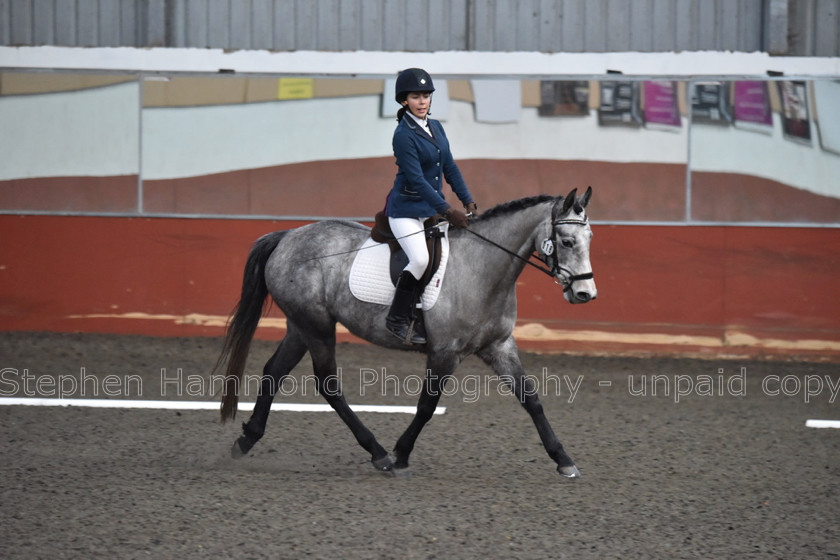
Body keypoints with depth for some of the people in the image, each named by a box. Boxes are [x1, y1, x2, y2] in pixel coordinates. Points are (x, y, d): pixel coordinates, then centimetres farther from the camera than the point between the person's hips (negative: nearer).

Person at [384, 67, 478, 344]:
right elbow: (415, 178, -21)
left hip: (432, 207, 8)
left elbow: (450, 168, 12)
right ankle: (398, 319, -9)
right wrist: (447, 210, -26)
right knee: (421, 259, -25)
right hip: (406, 210, -8)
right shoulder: (404, 135, -15)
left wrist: (468, 201, 3)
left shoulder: (435, 127, 8)